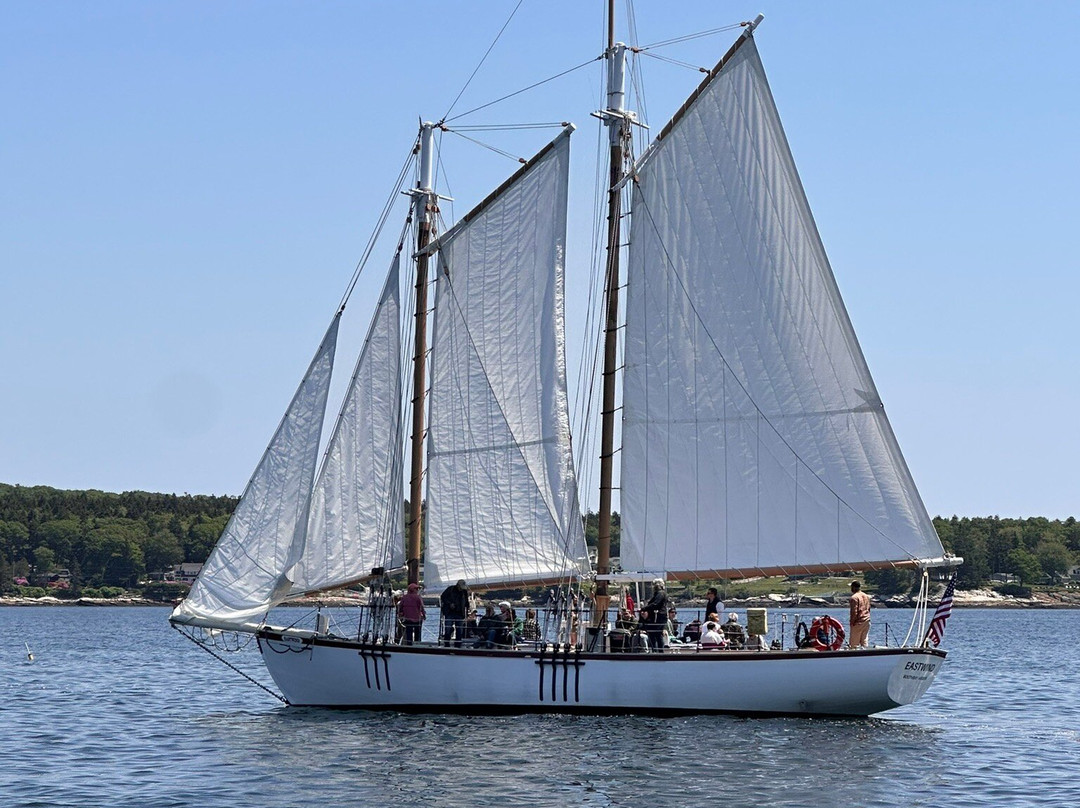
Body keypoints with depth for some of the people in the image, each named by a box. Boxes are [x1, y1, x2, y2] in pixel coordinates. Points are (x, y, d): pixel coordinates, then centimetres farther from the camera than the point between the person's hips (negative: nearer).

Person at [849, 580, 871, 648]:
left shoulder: (854, 597, -13)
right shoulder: (867, 596, 12)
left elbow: (854, 612, -16)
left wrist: (852, 622, -8)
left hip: (858, 622, -7)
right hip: (867, 622, 7)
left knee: (854, 643, -4)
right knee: (864, 641, 10)